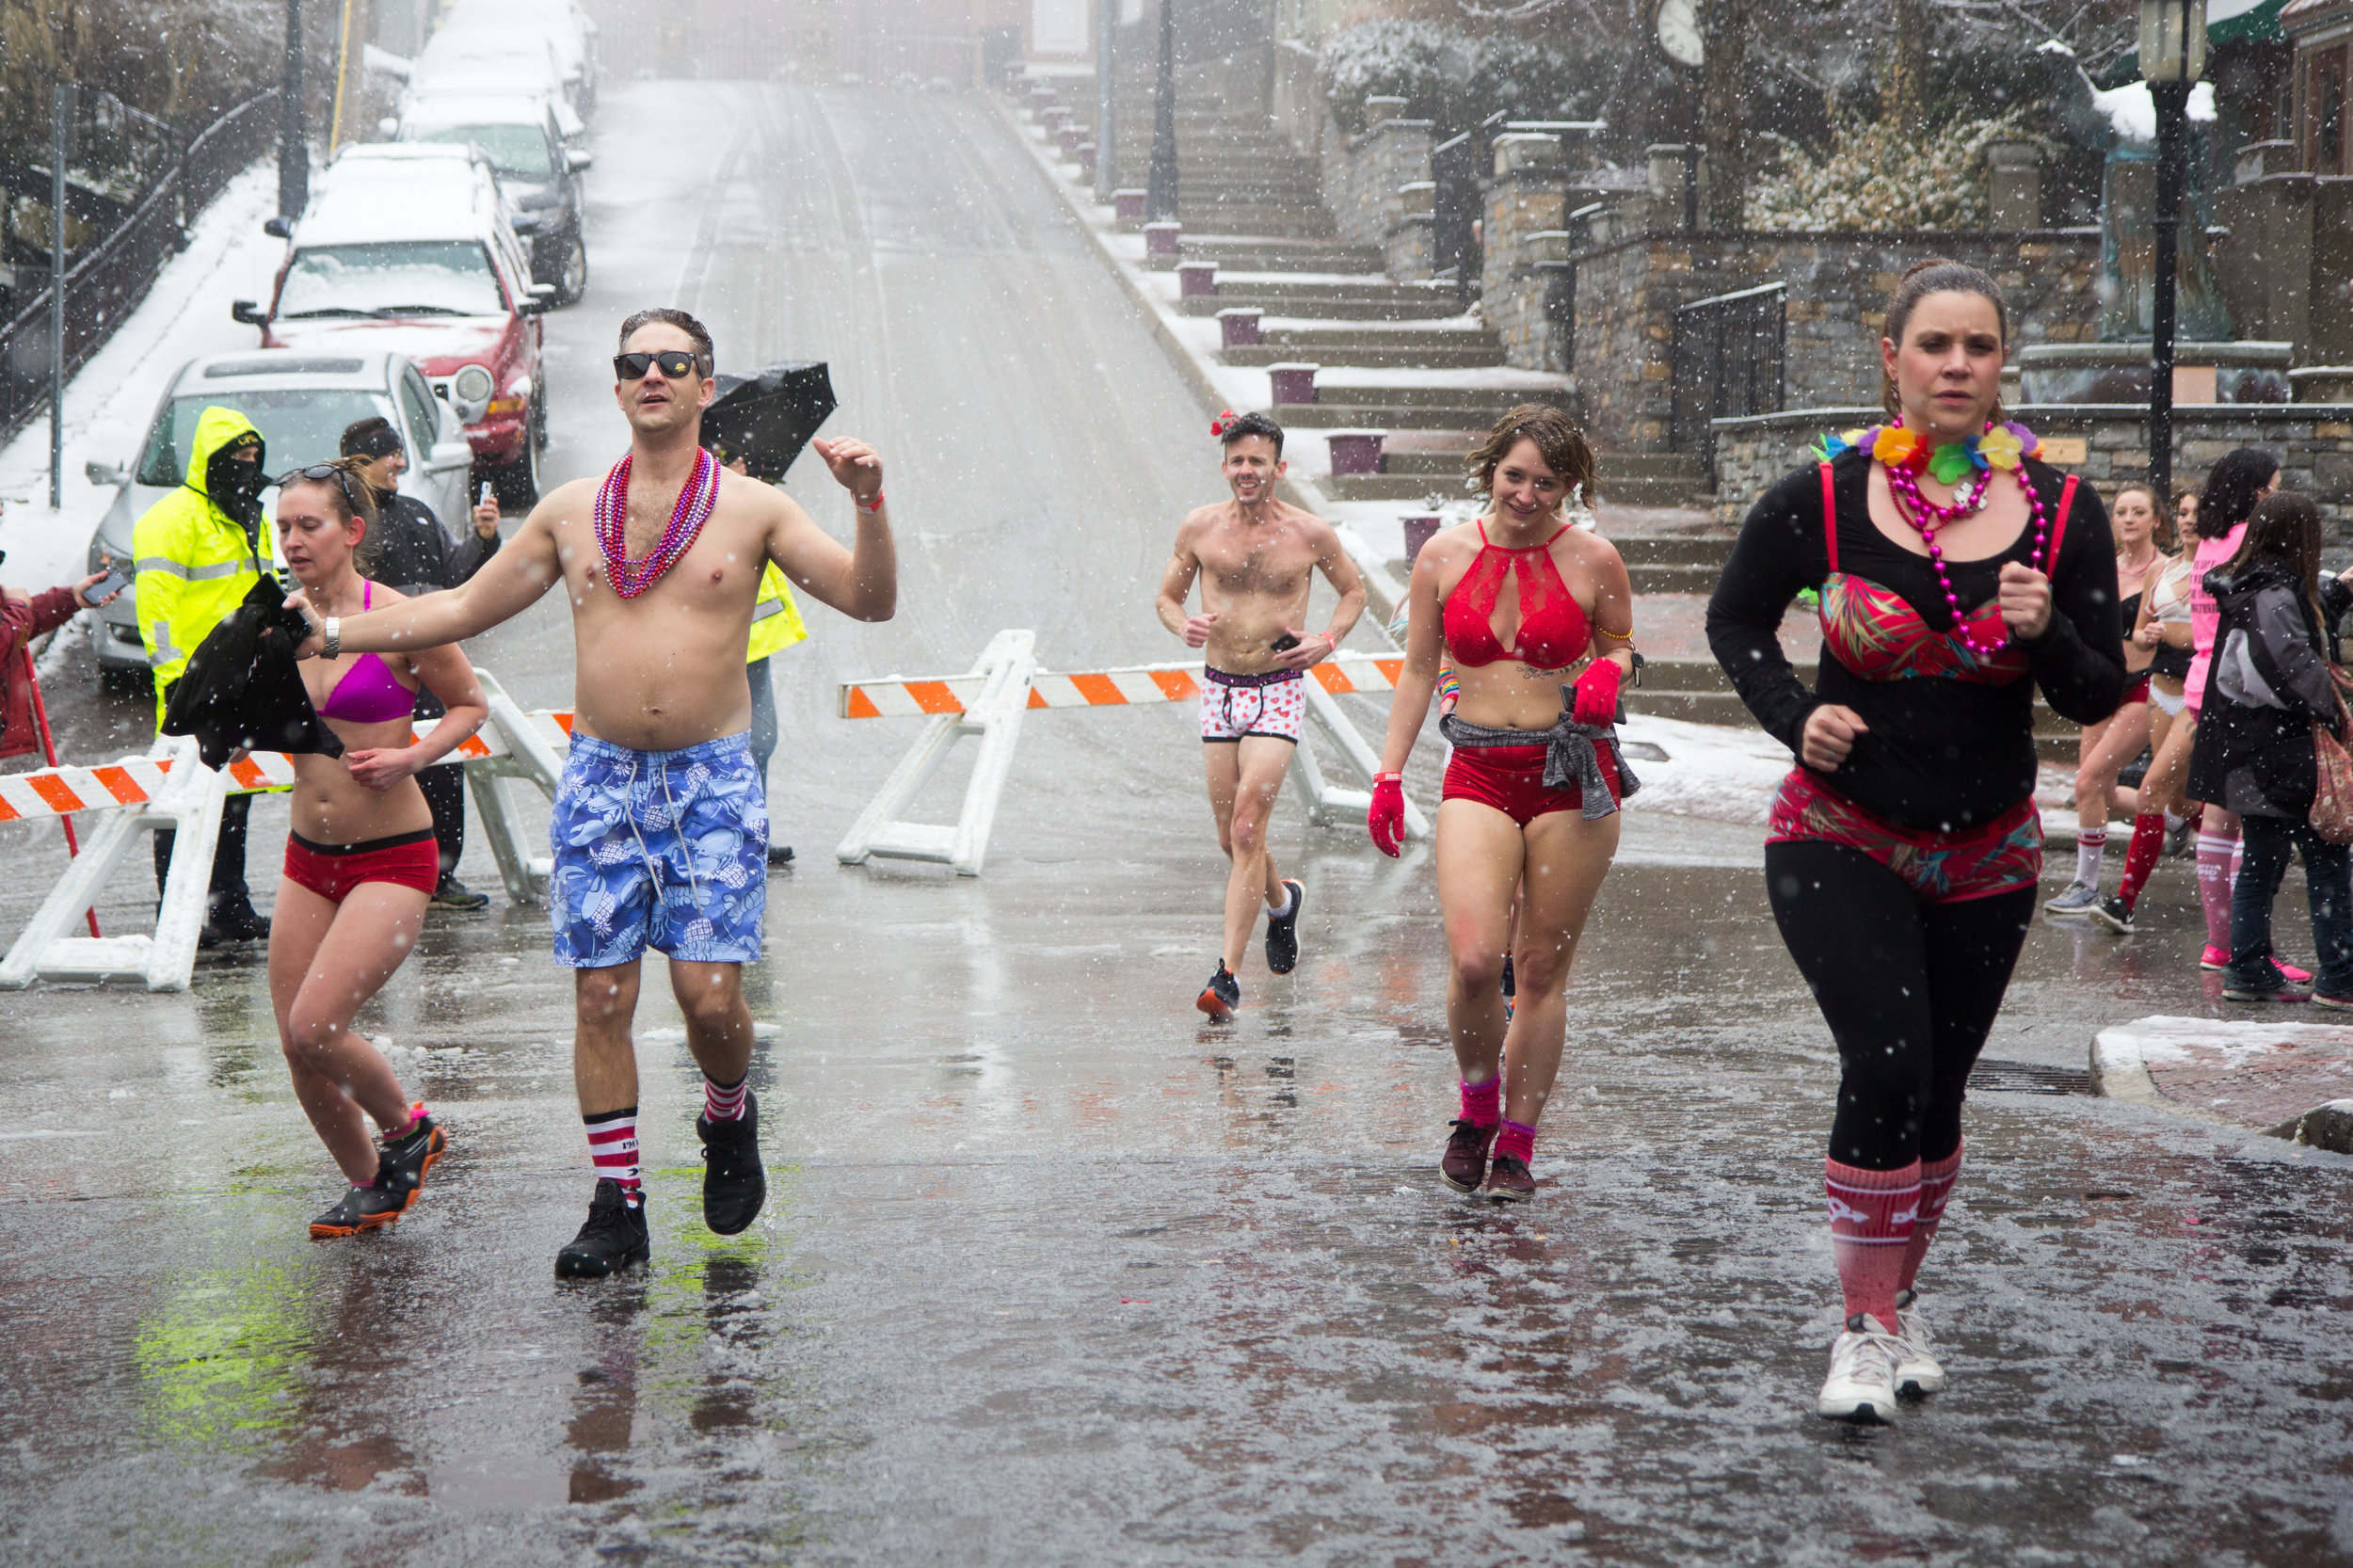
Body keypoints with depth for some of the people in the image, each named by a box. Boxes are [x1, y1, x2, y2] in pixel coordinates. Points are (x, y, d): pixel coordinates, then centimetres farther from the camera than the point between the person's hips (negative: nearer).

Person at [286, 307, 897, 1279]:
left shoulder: (752, 509, 2)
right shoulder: (570, 512, 9)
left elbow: (871, 601, -4)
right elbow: (464, 608, 16)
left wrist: (869, 504, -21)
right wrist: (334, 633, 11)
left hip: (712, 780, -2)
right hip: (599, 775, 2)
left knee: (709, 992, -10)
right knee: (600, 996, 0)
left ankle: (728, 1119, 23)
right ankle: (617, 1207, 11)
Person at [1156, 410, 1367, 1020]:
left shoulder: (1310, 533, -4)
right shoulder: (1199, 527, -1)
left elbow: (1353, 591, 13)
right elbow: (1167, 596, 12)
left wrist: (1327, 640, -5)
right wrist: (1184, 626, -10)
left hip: (1280, 692, -3)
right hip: (1219, 690, 3)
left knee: (1247, 828, -15)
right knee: (1232, 837, 10)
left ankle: (1228, 973, -13)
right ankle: (1281, 899, 43)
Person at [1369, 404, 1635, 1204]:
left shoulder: (1593, 559, -1)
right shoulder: (1445, 555, 4)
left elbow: (1620, 646, 15)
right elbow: (1418, 670, 12)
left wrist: (1608, 672, -9)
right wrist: (1389, 773, 6)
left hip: (1571, 777, -1)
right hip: (1478, 773, 1)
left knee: (1543, 968, 3)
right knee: (1474, 960, -16)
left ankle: (1517, 1143, 17)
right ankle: (1476, 1109, 12)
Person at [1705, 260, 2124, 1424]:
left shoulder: (2060, 513, -5)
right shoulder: (1821, 500, -10)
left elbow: (2099, 699, -1)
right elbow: (1735, 622, 6)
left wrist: (2046, 634, -22)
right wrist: (1796, 718, -10)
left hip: (1986, 856, 3)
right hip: (1842, 842, -3)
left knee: (1936, 1091, 11)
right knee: (1887, 1066, -17)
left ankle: (1899, 1298, 33)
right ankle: (1865, 1326, -3)